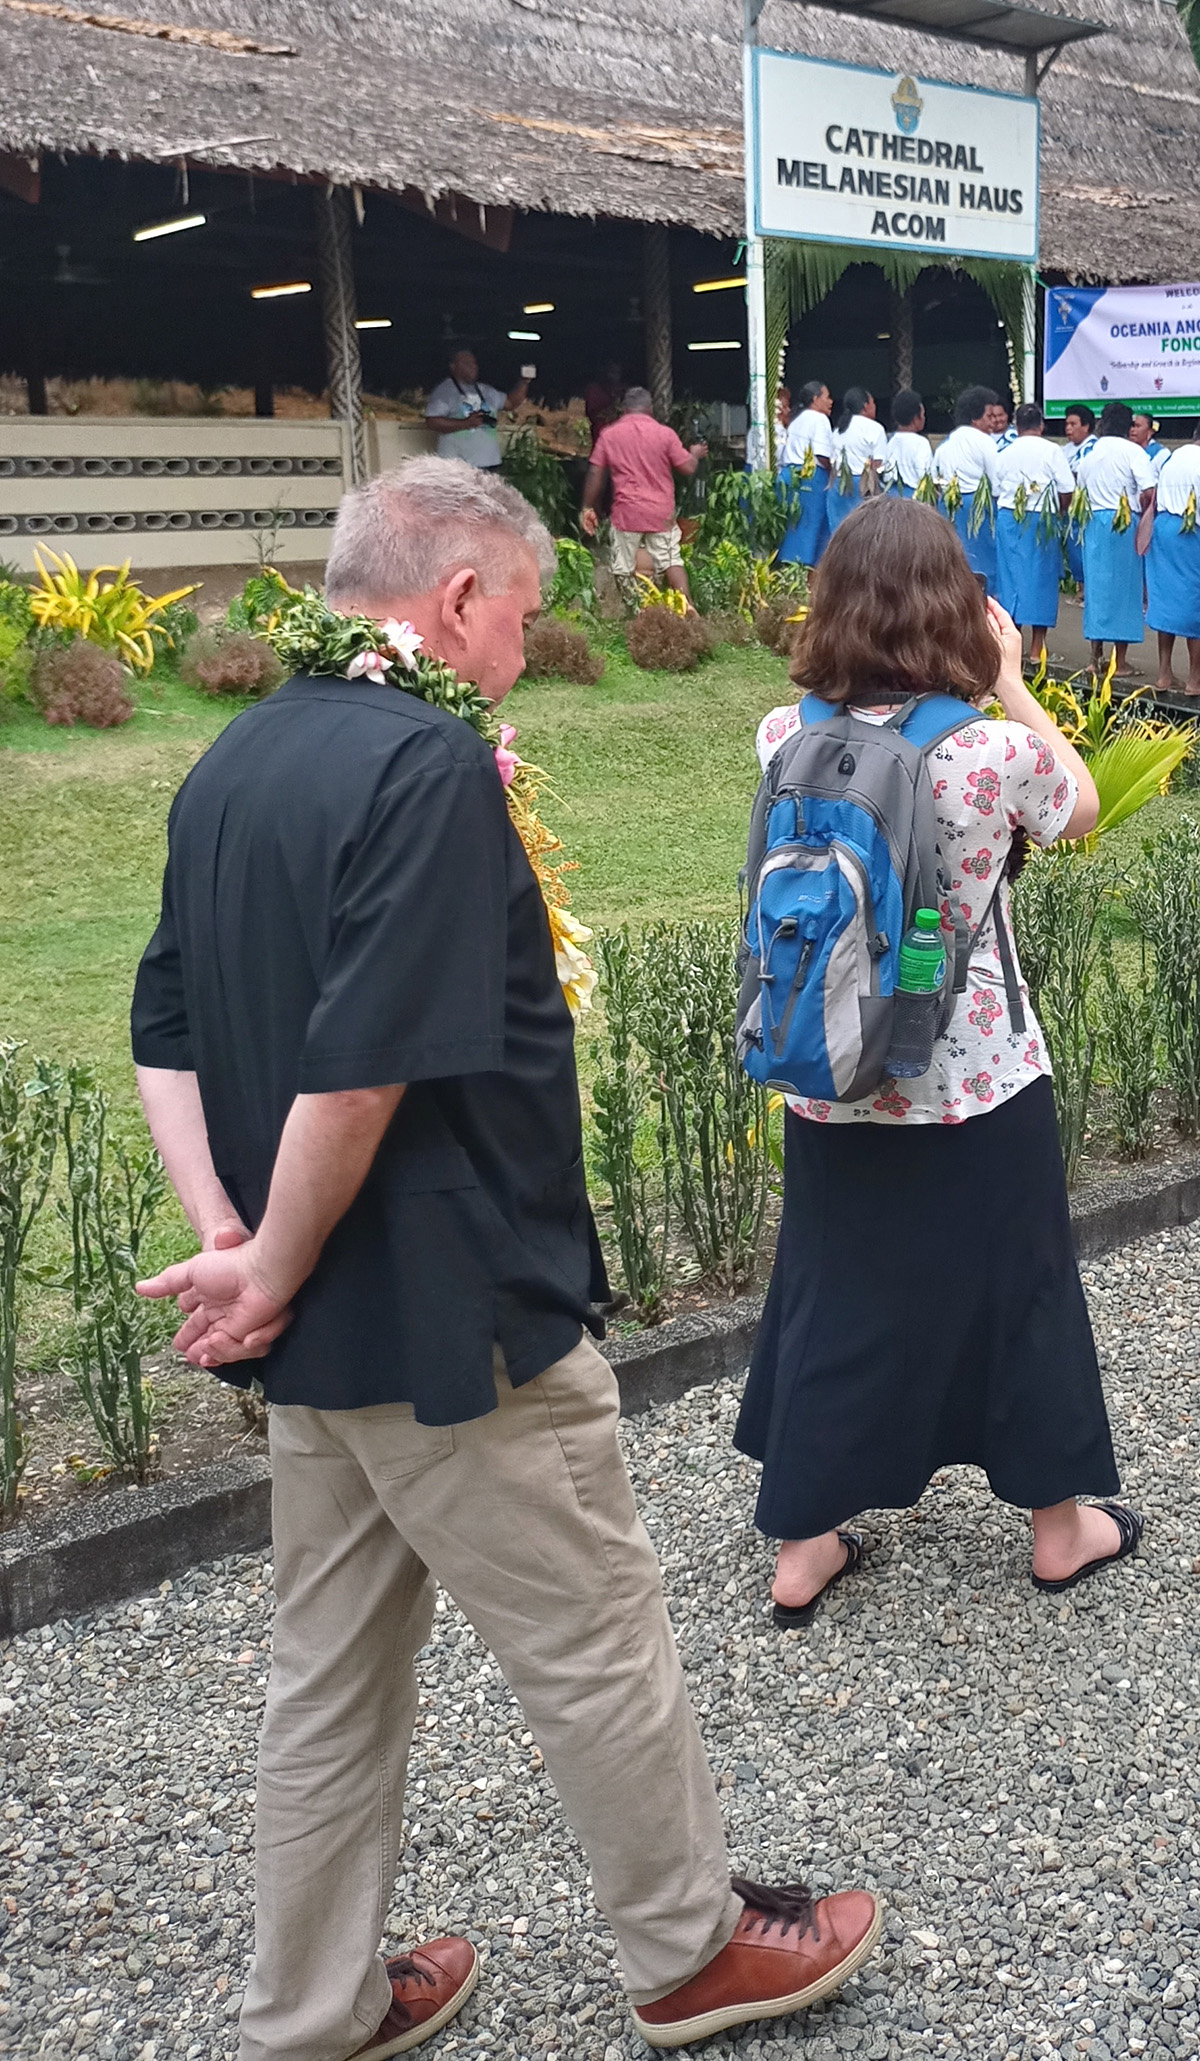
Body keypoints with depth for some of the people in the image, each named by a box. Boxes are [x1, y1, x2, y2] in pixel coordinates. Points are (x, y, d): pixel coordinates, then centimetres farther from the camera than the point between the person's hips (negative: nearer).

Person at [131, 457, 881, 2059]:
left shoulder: (231, 766, 8)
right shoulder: (431, 760, -20)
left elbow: (165, 1038, 9)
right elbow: (364, 1073, -27)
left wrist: (227, 1238, -2)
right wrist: (276, 1281, -13)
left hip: (323, 1334, 9)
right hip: (454, 1323, -9)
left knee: (335, 1674, 20)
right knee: (597, 1648, 12)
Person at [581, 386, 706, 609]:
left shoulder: (608, 434, 2)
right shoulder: (665, 433, -1)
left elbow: (595, 473, 2)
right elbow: (688, 468, 2)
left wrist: (588, 508, 9)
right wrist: (695, 454, 24)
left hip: (626, 512, -1)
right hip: (661, 512, 1)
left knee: (624, 569, 8)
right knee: (671, 561, 6)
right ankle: (688, 608, -5)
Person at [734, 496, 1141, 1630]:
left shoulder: (784, 741, -10)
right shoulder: (993, 750, -19)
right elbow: (1083, 810, 4)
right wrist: (1011, 683, 7)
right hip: (979, 1092, -2)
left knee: (834, 1302, 17)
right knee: (1020, 1290, 18)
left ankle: (801, 1548, 28)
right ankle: (1058, 1521, 37)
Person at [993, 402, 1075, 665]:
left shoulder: (1004, 454, 5)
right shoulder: (1051, 451, -4)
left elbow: (996, 492, 8)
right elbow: (1067, 490, -6)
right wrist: (1059, 513, 11)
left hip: (1008, 520, 3)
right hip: (1043, 521, -3)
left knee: (1011, 577, 8)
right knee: (1041, 578, 4)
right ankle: (1037, 648, 5)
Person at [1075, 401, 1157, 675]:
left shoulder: (1089, 455, 9)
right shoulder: (1133, 451, -7)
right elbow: (1149, 492, -15)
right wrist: (1145, 519, 1)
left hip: (1094, 523, 4)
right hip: (1125, 524, -4)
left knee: (1096, 588, 10)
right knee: (1123, 588, 2)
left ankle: (1096, 657, 14)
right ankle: (1120, 662, 3)